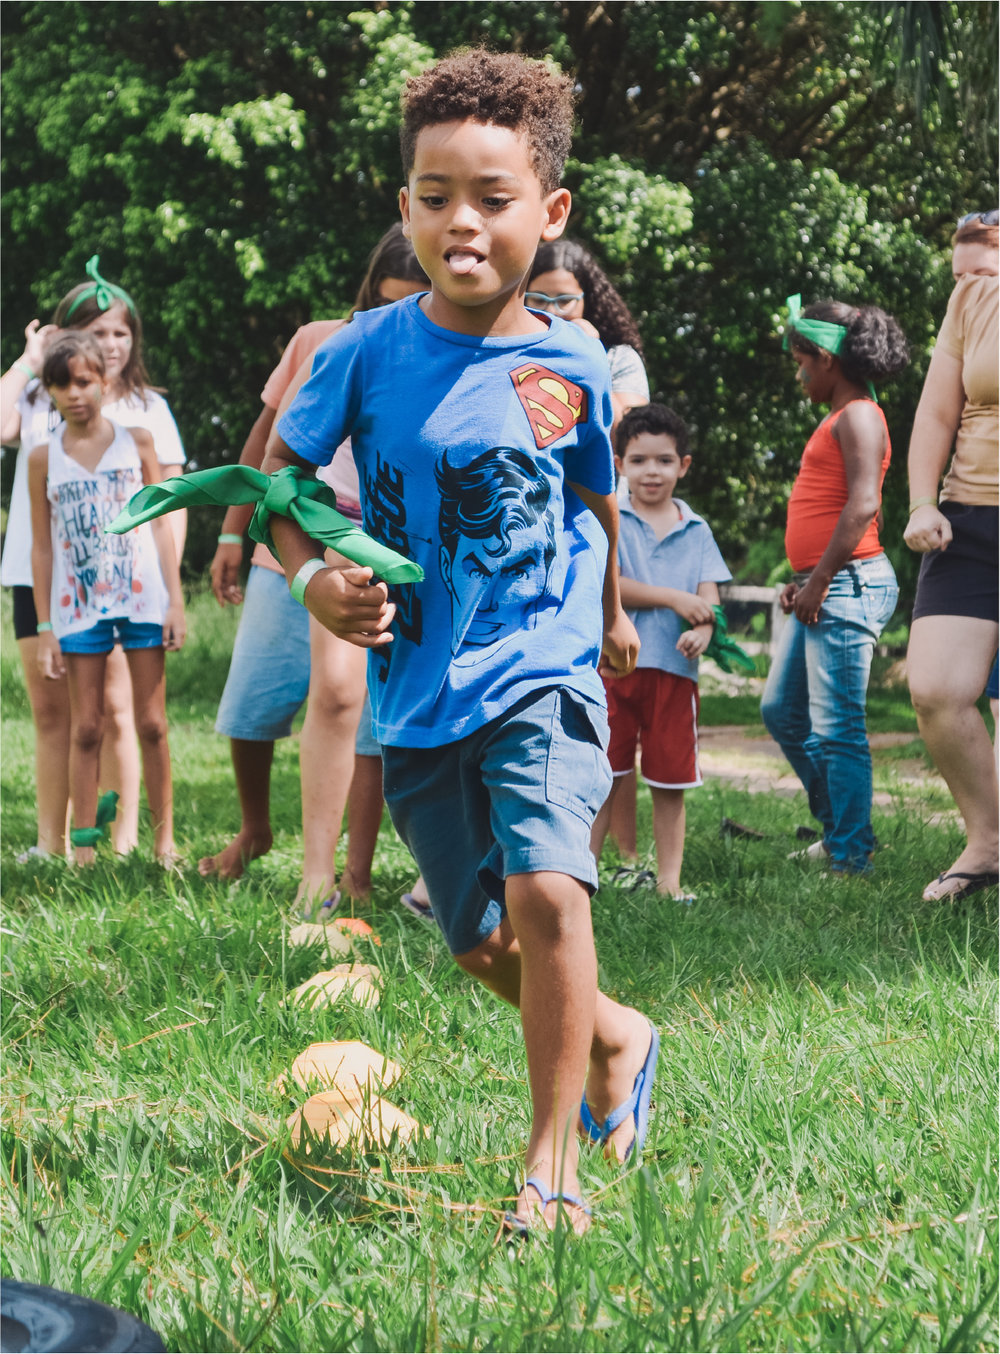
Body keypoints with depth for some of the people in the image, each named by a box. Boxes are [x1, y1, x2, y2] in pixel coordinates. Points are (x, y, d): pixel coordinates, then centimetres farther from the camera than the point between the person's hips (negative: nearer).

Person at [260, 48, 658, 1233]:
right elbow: (277, 478, 5)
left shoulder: (570, 368, -3)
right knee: (479, 943, 10)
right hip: (416, 691, 2)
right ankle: (616, 1037, 40)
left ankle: (552, 1162, -11)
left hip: (543, 671, -2)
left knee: (545, 889, -23)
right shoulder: (366, 352, -6)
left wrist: (612, 617, 30)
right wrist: (313, 580, -14)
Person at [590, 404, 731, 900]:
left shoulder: (696, 531, 11)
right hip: (614, 661, -3)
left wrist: (703, 628, -20)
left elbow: (708, 594, 3)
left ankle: (669, 877, 13)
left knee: (671, 778, 7)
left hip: (675, 668, 3)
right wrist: (672, 598, -14)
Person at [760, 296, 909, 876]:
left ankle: (852, 857, -2)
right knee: (782, 711, 17)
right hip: (823, 589, 11)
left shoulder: (858, 416, -11)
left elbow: (864, 505, -22)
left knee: (835, 728, -8)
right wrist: (805, 578, 18)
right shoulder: (840, 419, 20)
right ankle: (840, 828, 25)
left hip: (849, 586, -11)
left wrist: (820, 580, -20)